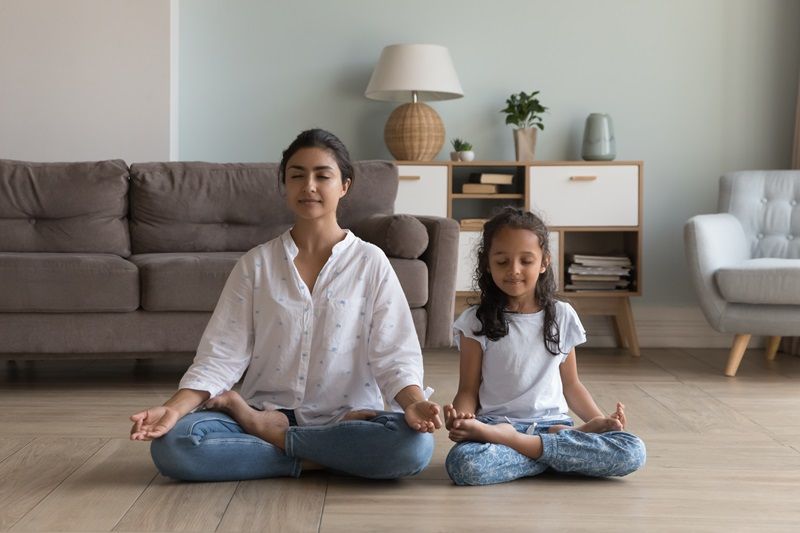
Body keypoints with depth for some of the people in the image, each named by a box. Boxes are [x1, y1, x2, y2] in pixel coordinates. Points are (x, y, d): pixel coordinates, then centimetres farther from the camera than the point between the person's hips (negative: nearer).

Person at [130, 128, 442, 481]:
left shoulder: (371, 263, 2)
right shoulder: (255, 264, 5)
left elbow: (394, 353, -5)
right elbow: (221, 353, -1)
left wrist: (414, 404, -27)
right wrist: (174, 409, -18)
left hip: (344, 418, 0)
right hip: (263, 414, 1)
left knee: (415, 442, -33)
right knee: (172, 444, -26)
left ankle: (273, 436, -14)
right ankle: (312, 460, -16)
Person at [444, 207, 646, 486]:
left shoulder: (562, 316, 9)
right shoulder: (477, 322, 2)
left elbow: (570, 383, 16)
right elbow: (468, 390, 1)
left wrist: (599, 419, -1)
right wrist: (459, 416, -22)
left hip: (552, 421, 3)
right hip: (495, 421, -3)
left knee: (633, 452, -23)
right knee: (463, 463, -38)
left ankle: (513, 441, -20)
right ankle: (569, 445, -19)